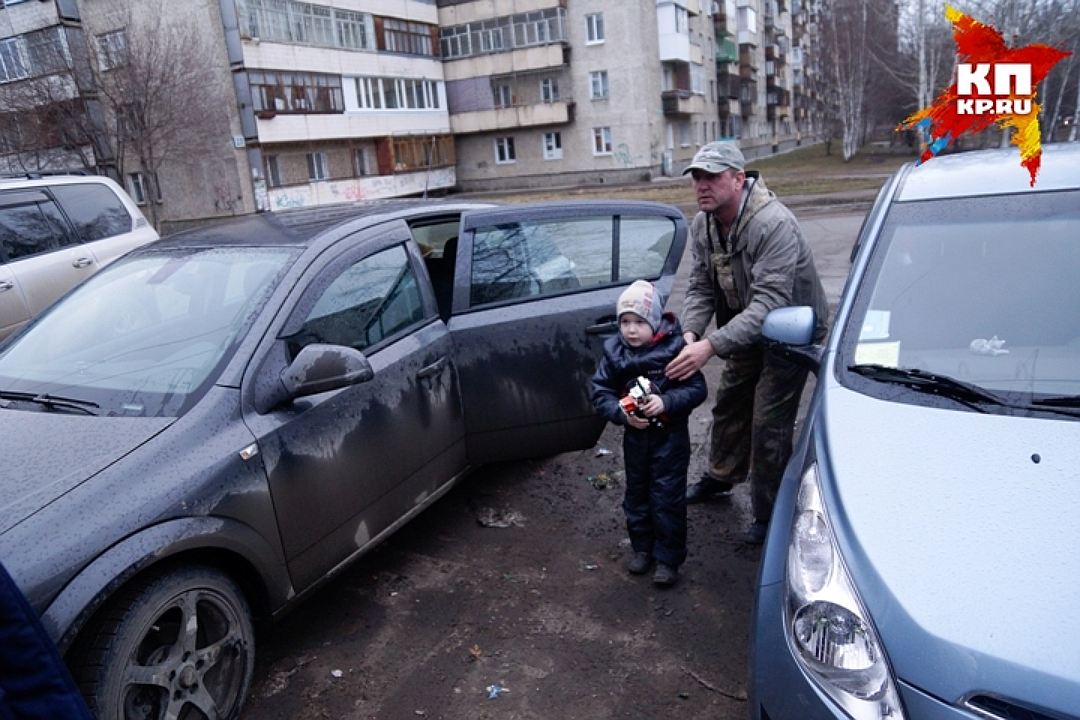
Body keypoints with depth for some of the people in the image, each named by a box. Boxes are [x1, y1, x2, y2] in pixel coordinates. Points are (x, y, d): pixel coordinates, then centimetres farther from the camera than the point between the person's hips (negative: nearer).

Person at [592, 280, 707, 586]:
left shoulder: (674, 348, -17)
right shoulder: (614, 352, -7)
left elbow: (697, 389, -14)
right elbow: (600, 393, -2)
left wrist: (666, 401, -27)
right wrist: (621, 412, -19)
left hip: (670, 437, -4)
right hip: (635, 437, 4)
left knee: (668, 498, 3)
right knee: (637, 494, 18)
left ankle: (668, 558, 19)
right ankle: (642, 547, 37)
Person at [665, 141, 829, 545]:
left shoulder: (774, 224, -33)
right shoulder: (703, 225, -7)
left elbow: (770, 303, -39)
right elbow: (700, 288, -7)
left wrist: (711, 345, -48)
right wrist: (689, 333, -28)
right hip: (747, 331, 8)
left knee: (769, 426, -6)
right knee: (729, 405, 19)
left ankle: (770, 515, 12)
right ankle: (721, 478, 42)